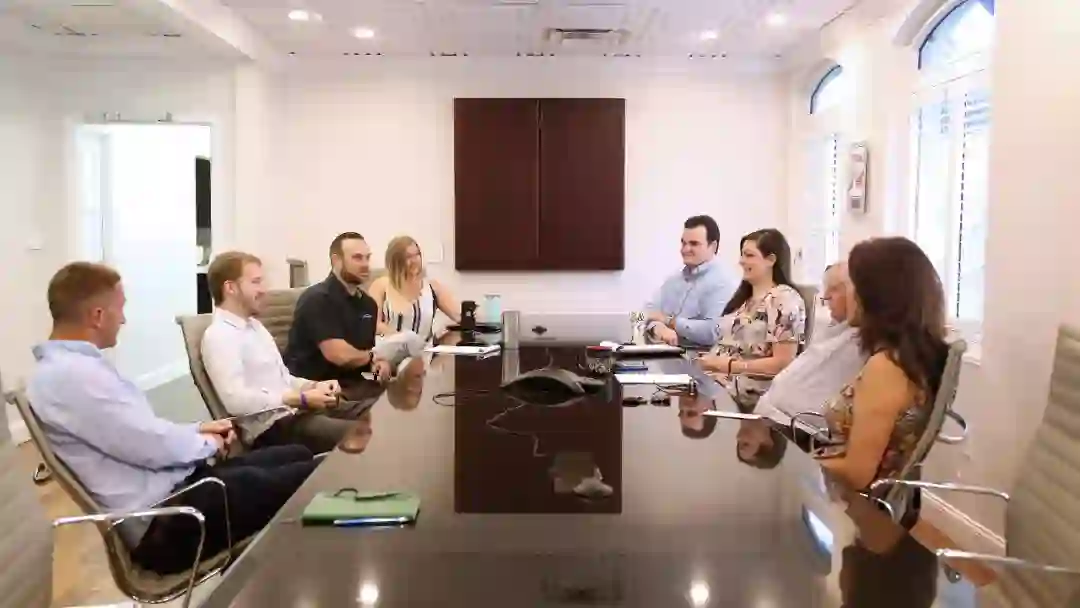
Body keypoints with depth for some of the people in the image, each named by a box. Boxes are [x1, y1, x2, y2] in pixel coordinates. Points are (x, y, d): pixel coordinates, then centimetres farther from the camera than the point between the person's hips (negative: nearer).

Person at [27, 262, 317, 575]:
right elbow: (152, 445, -22)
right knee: (308, 478, -8)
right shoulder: (72, 375, -22)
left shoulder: (70, 365, 12)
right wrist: (207, 443, -3)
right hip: (163, 520, -11)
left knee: (298, 456, 10)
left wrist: (197, 430, 10)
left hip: (172, 483, 11)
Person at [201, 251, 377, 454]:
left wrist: (314, 385, 2)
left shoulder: (254, 325, 17)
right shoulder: (218, 336, -12)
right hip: (271, 426, -9)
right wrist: (302, 399, -21)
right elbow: (236, 400, -23)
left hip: (295, 411, 9)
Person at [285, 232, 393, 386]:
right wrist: (371, 356, -2)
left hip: (350, 385, 8)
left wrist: (382, 361, -6)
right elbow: (340, 355, -22)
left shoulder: (368, 302, 13)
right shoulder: (317, 298, -13)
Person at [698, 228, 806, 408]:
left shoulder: (784, 300, -6)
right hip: (719, 376, 7)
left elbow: (783, 362, -13)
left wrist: (730, 365, -15)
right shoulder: (744, 296, 19)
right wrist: (710, 360, -4)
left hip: (754, 391, -7)